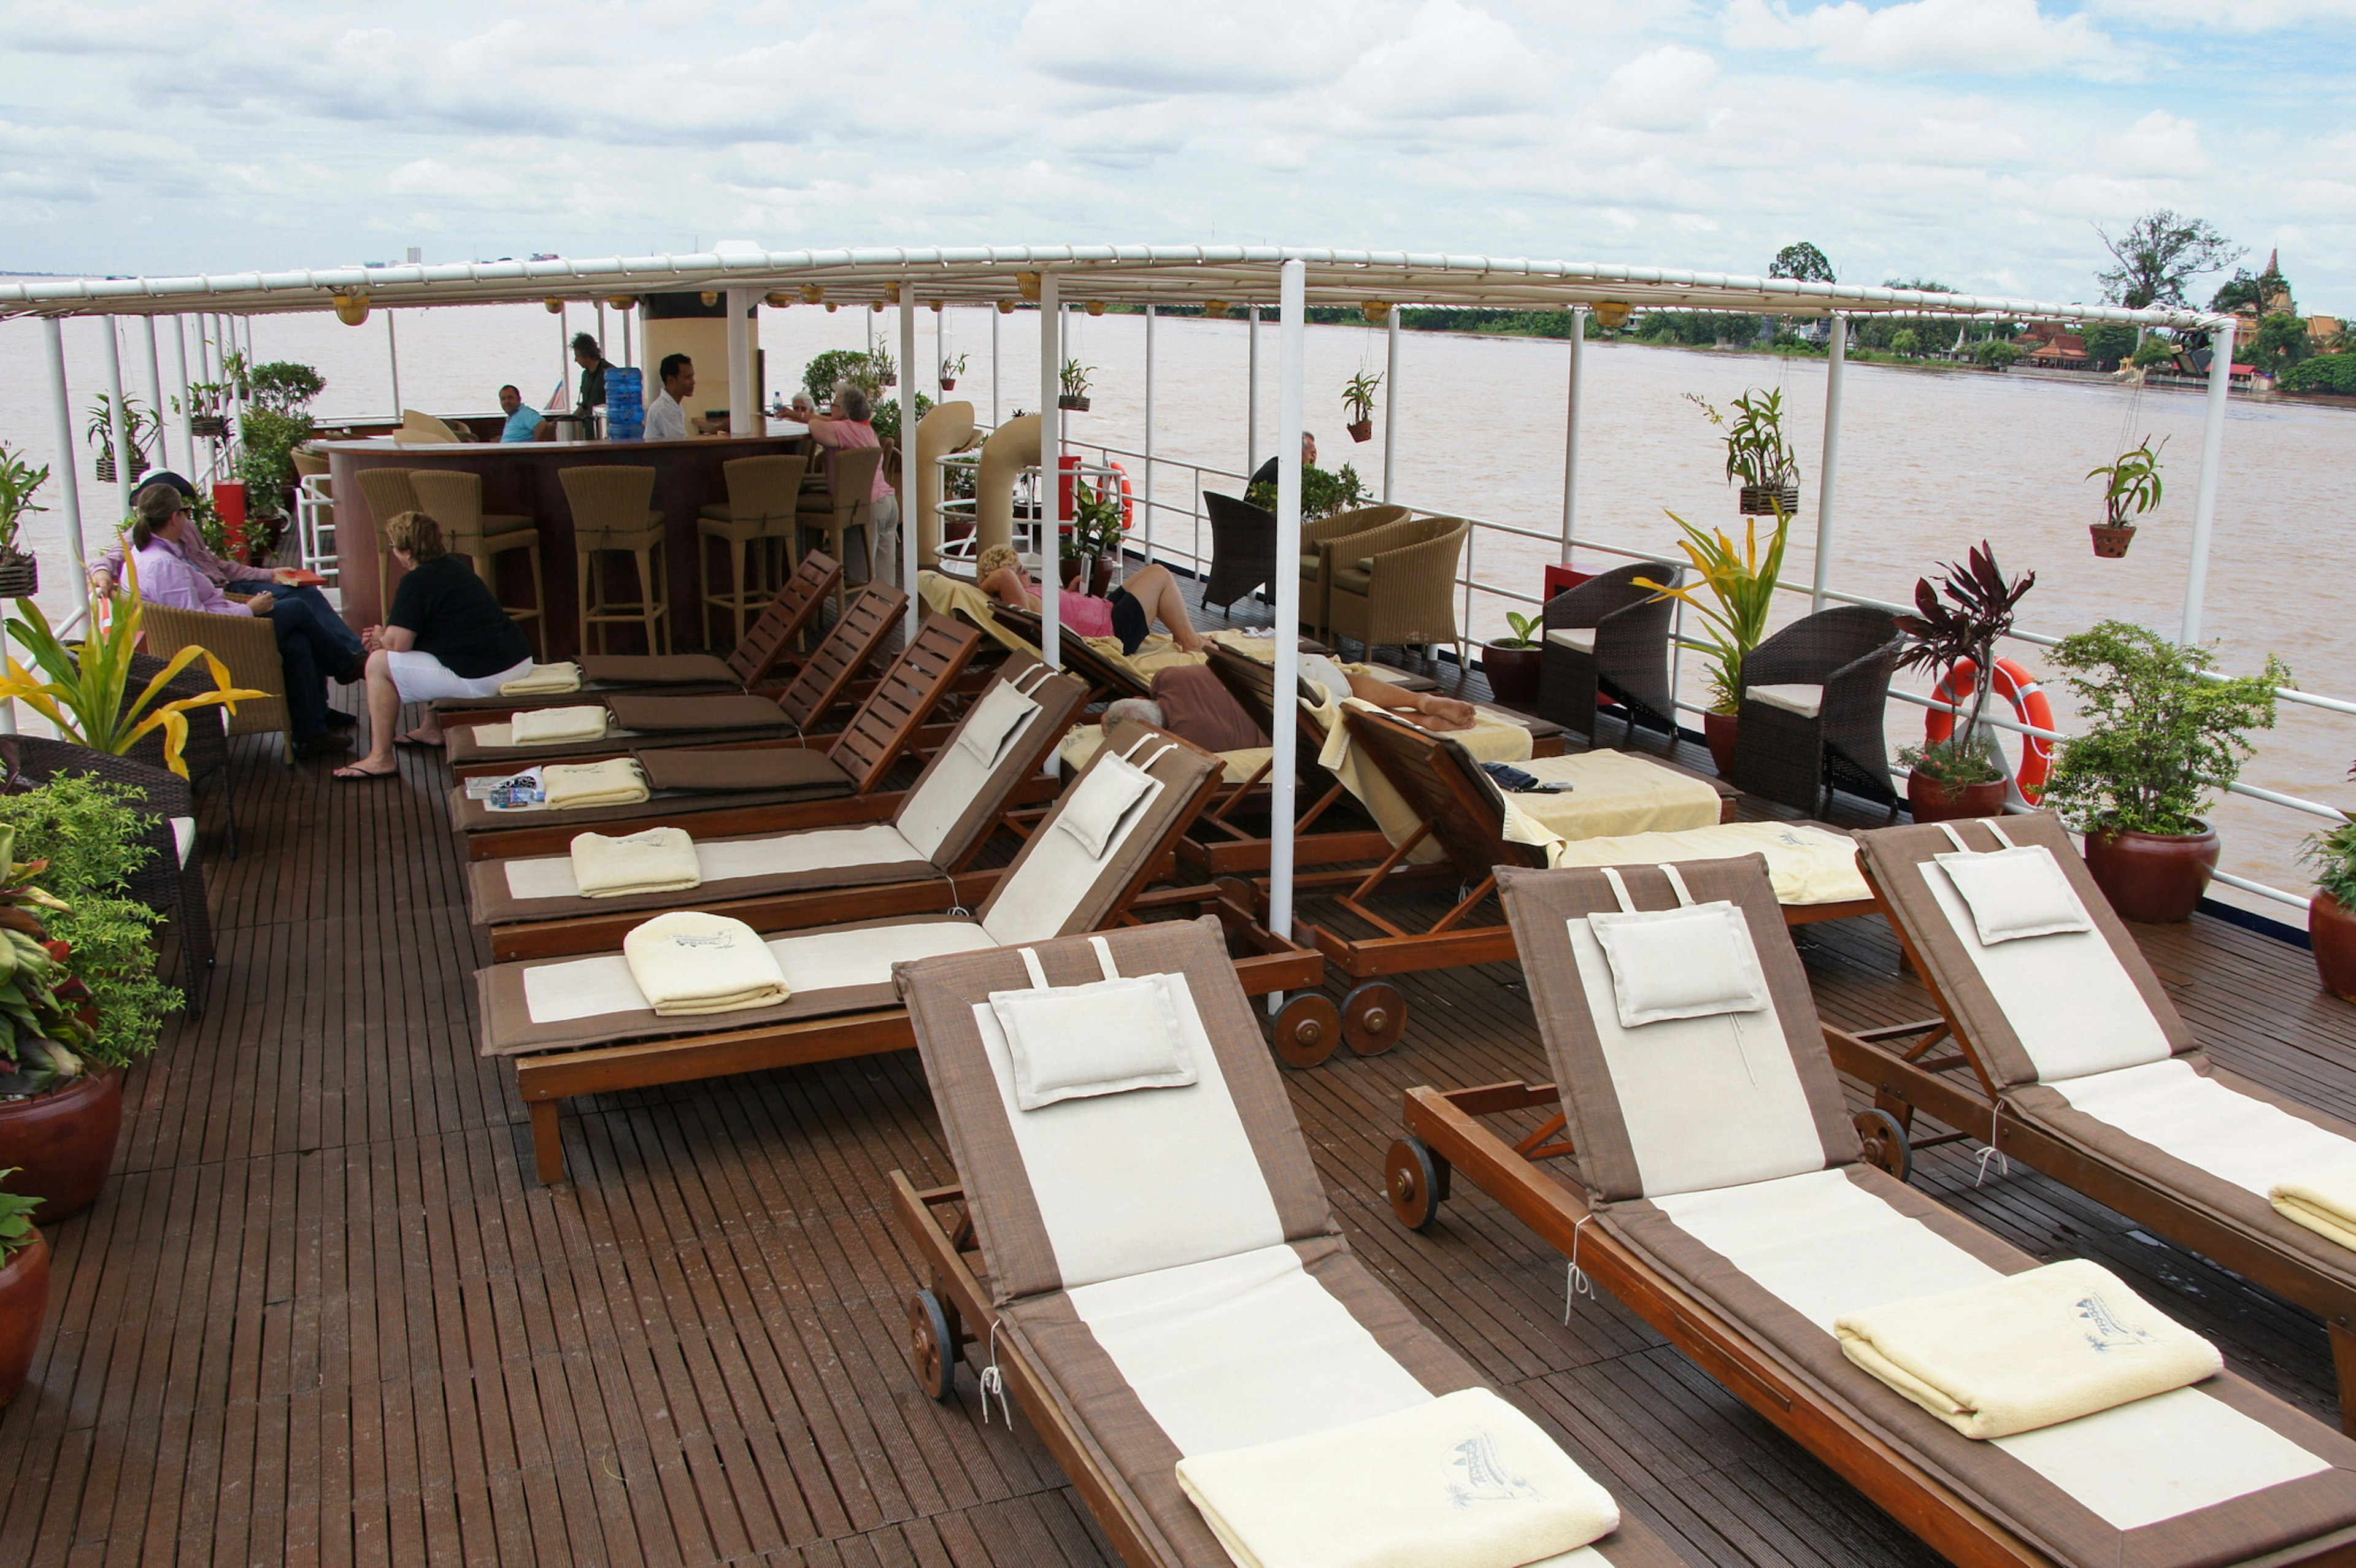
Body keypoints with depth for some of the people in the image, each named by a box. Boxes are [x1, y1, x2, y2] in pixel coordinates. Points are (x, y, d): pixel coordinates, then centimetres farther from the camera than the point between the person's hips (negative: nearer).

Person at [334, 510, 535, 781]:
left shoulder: (416, 582, -10)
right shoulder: (455, 566, 18)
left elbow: (399, 644, -12)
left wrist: (381, 639, 12)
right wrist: (385, 636, 23)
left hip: (483, 678, -10)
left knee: (379, 664, 2)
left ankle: (381, 759, 6)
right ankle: (432, 730, 40)